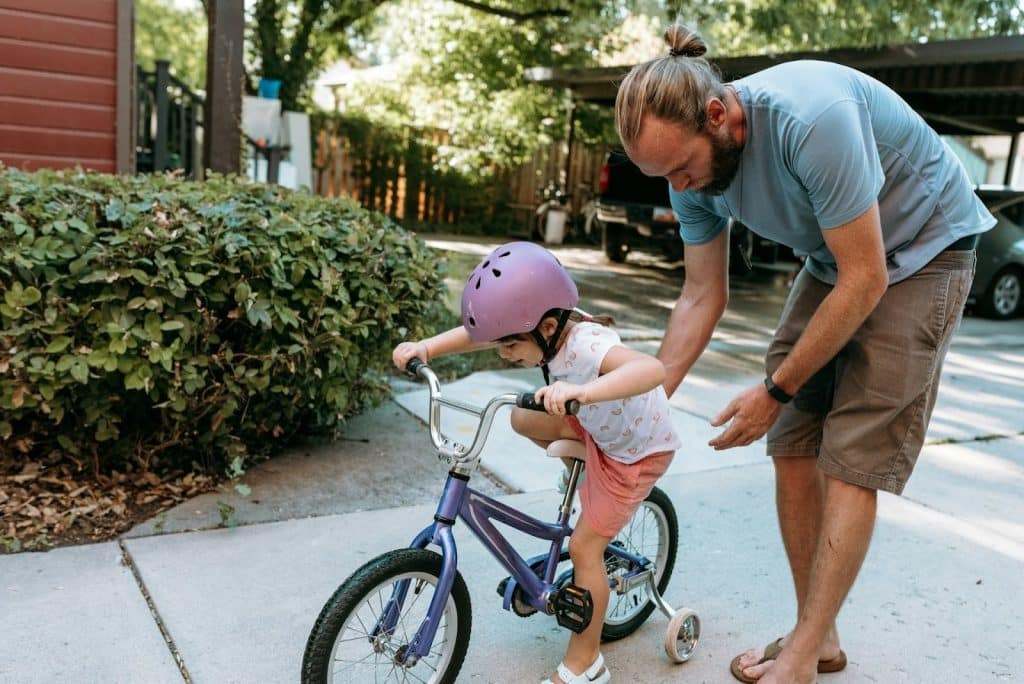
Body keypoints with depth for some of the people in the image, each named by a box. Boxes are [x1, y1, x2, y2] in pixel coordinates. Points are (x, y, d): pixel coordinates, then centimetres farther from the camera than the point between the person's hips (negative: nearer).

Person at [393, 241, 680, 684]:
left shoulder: (586, 345, -40)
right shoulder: (546, 329, -18)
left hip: (638, 448, -7)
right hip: (599, 427, 7)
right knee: (522, 419, 1)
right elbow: (477, 334, -9)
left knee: (584, 547, -5)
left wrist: (582, 391, -72)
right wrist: (424, 347, -23)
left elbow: (652, 369, -58)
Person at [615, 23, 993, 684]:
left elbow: (864, 282, -28)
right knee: (793, 446, 0)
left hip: (922, 251, -6)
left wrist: (775, 390, -21)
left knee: (851, 461, -10)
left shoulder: (812, 117, -35)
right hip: (834, 260, 7)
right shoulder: (693, 165, -12)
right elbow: (702, 297, -3)